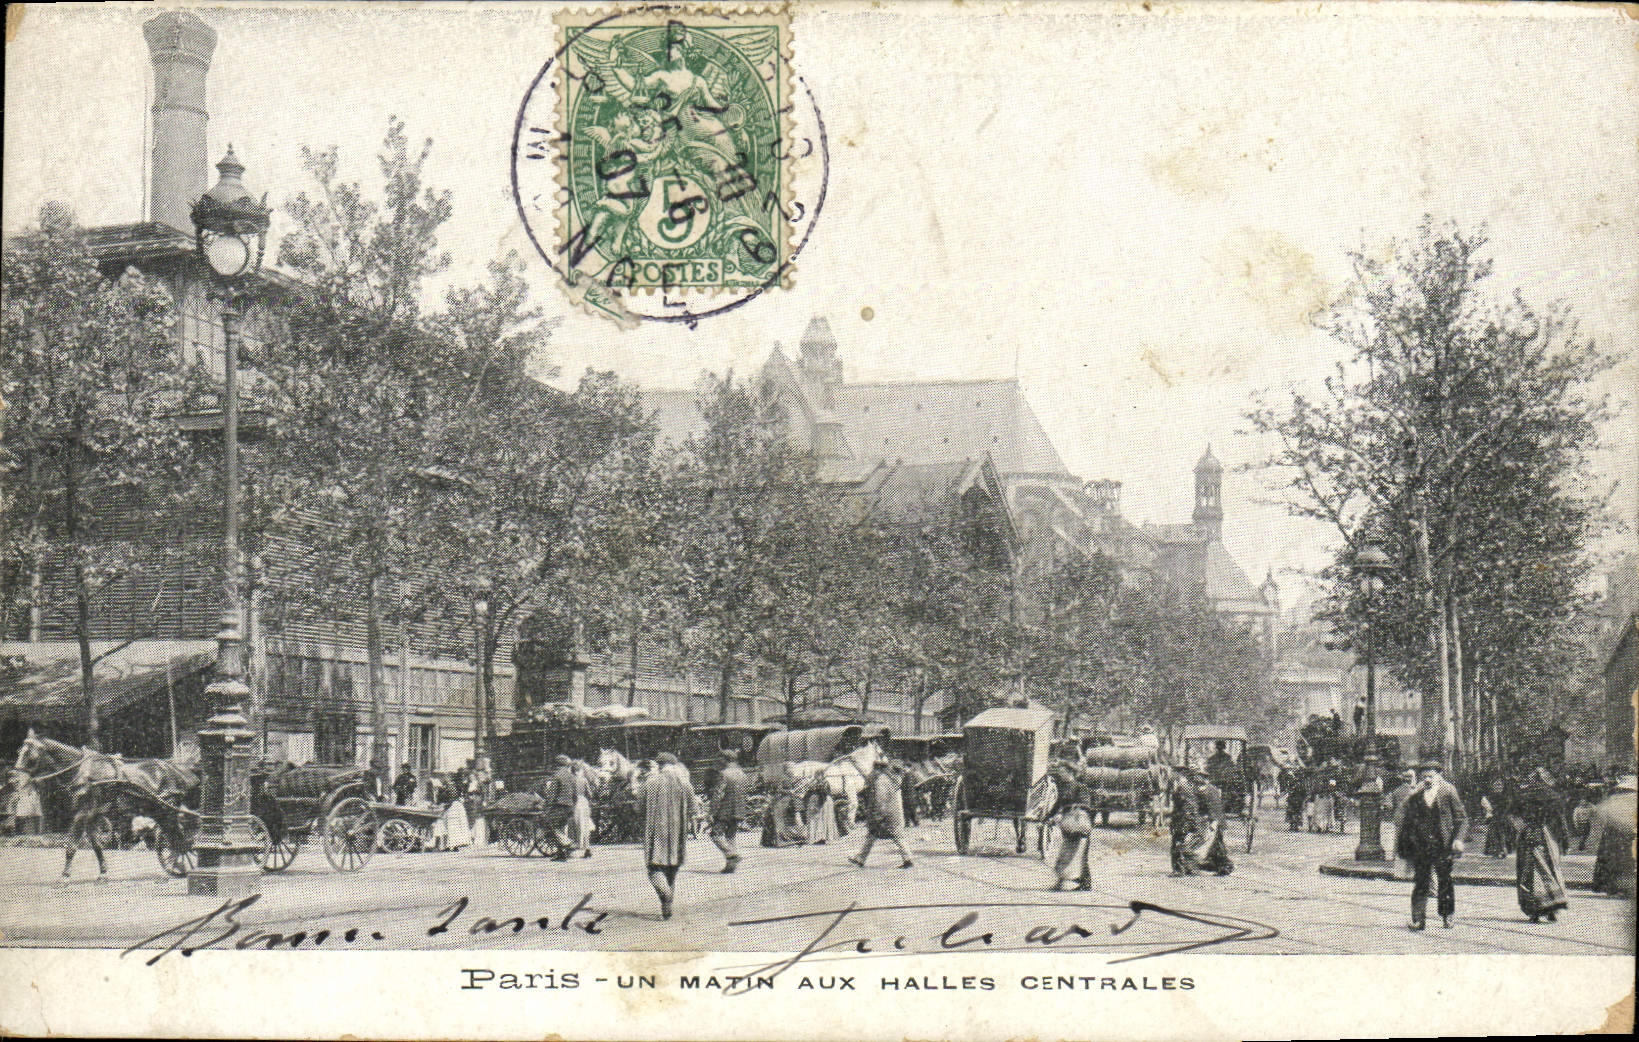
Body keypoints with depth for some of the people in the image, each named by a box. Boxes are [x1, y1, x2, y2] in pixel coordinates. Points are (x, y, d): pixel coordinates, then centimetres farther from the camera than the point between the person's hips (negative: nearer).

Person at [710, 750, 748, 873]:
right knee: (731, 836, 13)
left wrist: (713, 812, -12)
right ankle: (731, 865, 10)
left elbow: (718, 794, -16)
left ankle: (732, 854, -18)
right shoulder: (742, 774, 10)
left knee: (716, 833, 0)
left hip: (725, 811, -7)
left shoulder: (724, 774, -14)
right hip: (738, 812, 7)